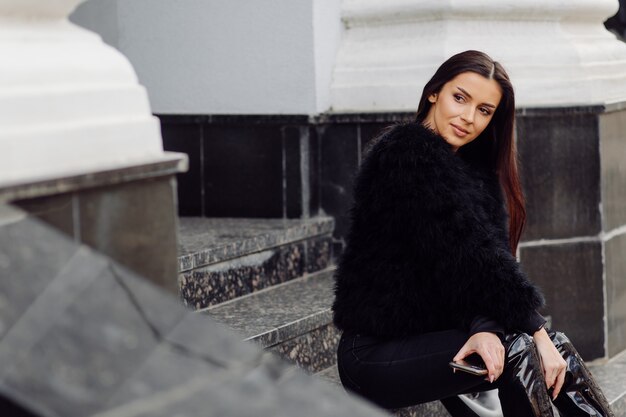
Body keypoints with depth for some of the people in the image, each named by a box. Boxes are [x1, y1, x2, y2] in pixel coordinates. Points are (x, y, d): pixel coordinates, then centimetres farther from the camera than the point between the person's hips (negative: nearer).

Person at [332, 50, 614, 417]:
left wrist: (484, 326, -25)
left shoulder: (474, 168, 11)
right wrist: (536, 330, -22)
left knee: (557, 352, -7)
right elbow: (467, 255, -22)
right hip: (374, 353, -8)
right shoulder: (406, 153, -15)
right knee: (517, 350, -24)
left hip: (432, 335, 8)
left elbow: (489, 257, -4)